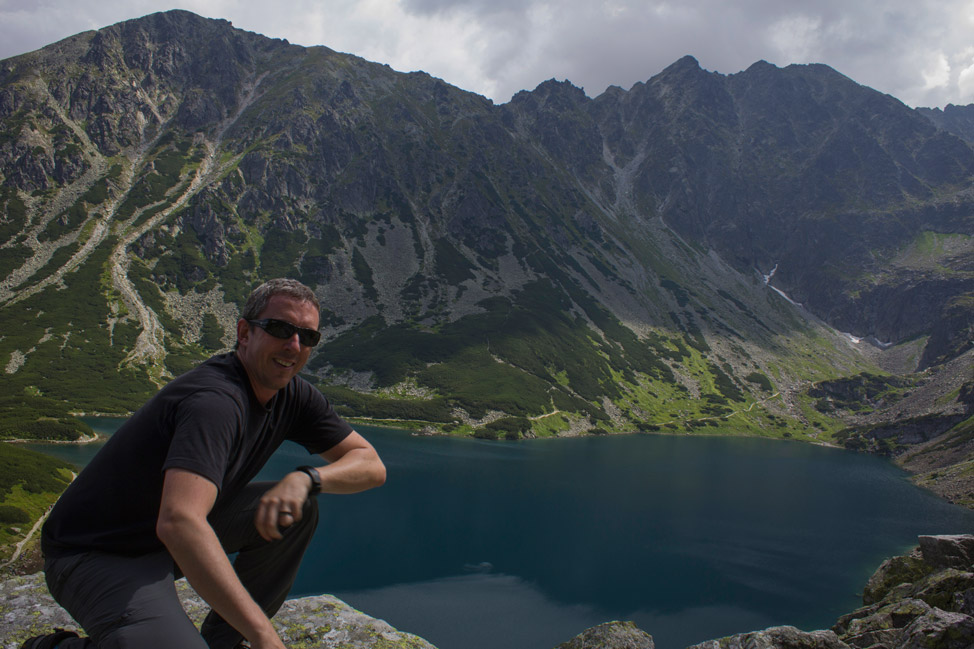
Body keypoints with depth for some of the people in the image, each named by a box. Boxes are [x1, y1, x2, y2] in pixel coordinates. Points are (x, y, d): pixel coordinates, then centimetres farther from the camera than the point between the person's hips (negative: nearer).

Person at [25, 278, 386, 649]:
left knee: (296, 511, -5)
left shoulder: (292, 396, -2)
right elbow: (178, 522, -44)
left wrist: (306, 478, -23)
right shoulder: (215, 401, -30)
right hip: (96, 555, -8)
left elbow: (371, 465, 0)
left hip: (182, 532, 9)